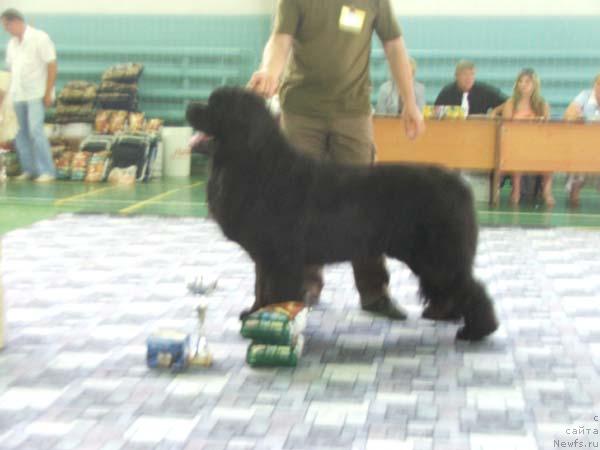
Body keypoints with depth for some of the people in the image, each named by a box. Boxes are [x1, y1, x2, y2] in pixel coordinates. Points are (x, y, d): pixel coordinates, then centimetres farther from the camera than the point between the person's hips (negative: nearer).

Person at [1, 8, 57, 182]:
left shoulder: (39, 38, -7)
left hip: (36, 94, -6)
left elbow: (52, 66, -9)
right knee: (22, 133, 6)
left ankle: (46, 171, -10)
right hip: (18, 95, 6)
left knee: (35, 131, -14)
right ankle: (29, 169, 14)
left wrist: (48, 93, -12)